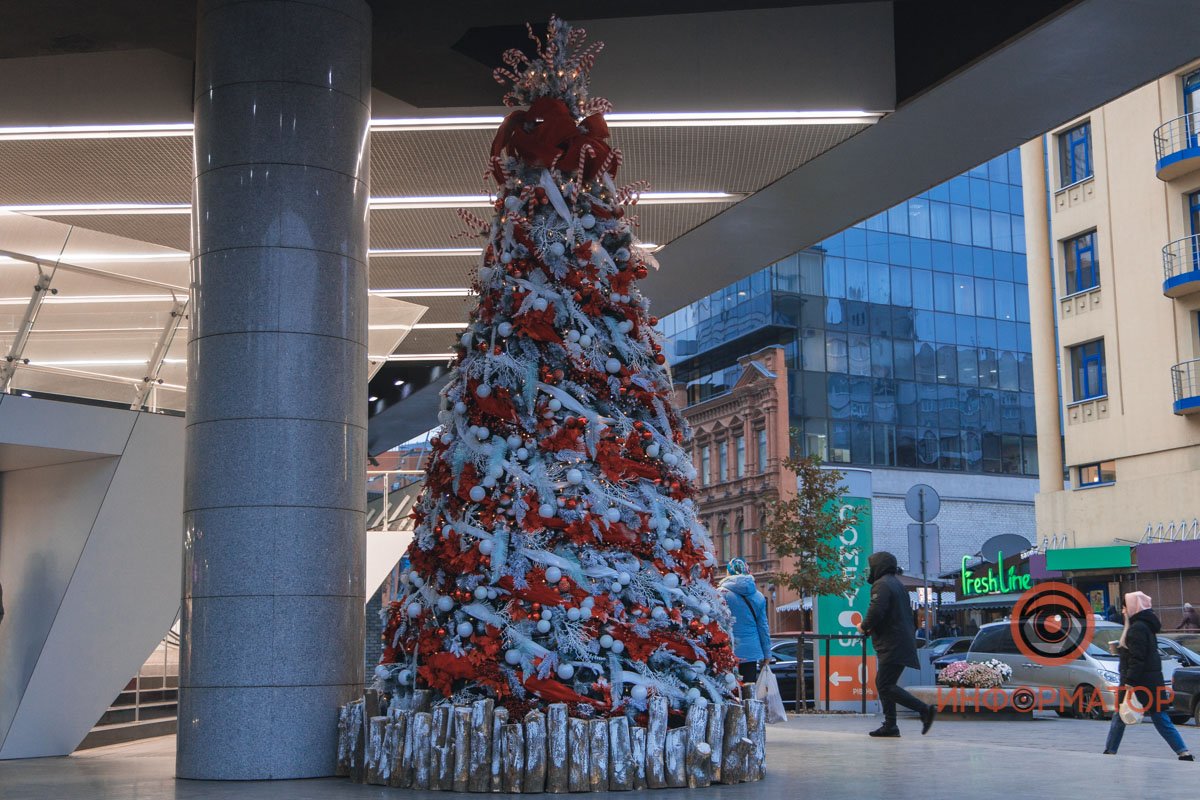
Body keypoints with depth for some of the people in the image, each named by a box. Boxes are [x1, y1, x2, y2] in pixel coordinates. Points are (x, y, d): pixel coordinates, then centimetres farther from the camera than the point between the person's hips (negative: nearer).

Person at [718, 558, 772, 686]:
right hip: (752, 651, 4)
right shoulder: (758, 596, 7)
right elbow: (763, 626, 11)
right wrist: (767, 653, 17)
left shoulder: (723, 593, -7)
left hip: (731, 651, -4)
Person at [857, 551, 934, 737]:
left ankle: (924, 710, -14)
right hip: (903, 642, 10)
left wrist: (864, 626, -4)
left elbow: (876, 612, -24)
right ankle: (890, 725, 13)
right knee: (882, 683, 14)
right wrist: (870, 628, 18)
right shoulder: (897, 584, 21)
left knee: (886, 686, -11)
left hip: (892, 645, -10)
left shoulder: (881, 585, -11)